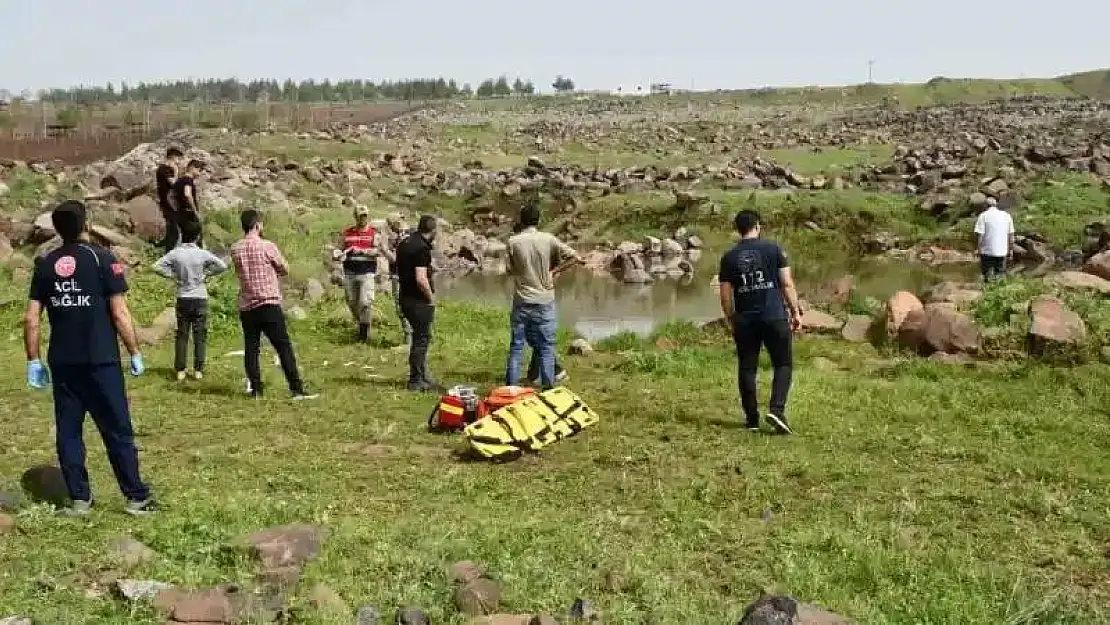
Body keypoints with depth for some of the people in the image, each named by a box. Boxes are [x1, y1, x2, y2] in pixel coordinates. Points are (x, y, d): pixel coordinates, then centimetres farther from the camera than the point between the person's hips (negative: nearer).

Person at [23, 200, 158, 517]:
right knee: (118, 430, 3)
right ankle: (137, 498, 7)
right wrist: (135, 353, -1)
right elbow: (119, 313, -9)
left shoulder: (45, 264, 5)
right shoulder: (101, 258, -6)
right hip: (100, 361, -3)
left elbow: (31, 319, 3)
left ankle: (79, 499, 14)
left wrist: (33, 361, 10)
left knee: (68, 431, 11)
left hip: (62, 363, 4)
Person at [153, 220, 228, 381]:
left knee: (182, 335, 8)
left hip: (183, 299, 2)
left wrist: (173, 275, 2)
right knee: (200, 336, 5)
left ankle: (180, 370, 6)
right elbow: (222, 266, -9)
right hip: (200, 298, -1)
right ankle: (198, 370, 5)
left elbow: (157, 266, -6)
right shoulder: (202, 254, -9)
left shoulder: (175, 253, -4)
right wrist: (206, 273, 1)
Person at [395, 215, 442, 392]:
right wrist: (431, 298, -13)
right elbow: (421, 279, -26)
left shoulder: (404, 243, 9)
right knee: (421, 339, 1)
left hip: (405, 296, 9)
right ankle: (416, 381, 7)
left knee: (422, 337, 19)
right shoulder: (422, 248, -20)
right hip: (419, 299, -9)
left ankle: (424, 376, 27)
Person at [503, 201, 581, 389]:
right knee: (546, 347, 6)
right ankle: (548, 388, 7)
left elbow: (511, 270, 4)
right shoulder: (548, 239, -7)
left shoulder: (513, 242, -6)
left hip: (521, 302, 1)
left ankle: (510, 388, 10)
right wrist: (554, 271, -1)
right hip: (544, 301, -1)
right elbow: (576, 258, -8)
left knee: (516, 347, 7)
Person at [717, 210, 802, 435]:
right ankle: (777, 409, -9)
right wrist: (796, 311, 4)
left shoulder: (729, 257, 4)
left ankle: (752, 419, 13)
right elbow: (787, 284, -4)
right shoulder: (773, 249, -1)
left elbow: (725, 296, 3)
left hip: (744, 320, 2)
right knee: (783, 364, 8)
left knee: (747, 369, 9)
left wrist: (732, 320, 15)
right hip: (775, 317, -2)